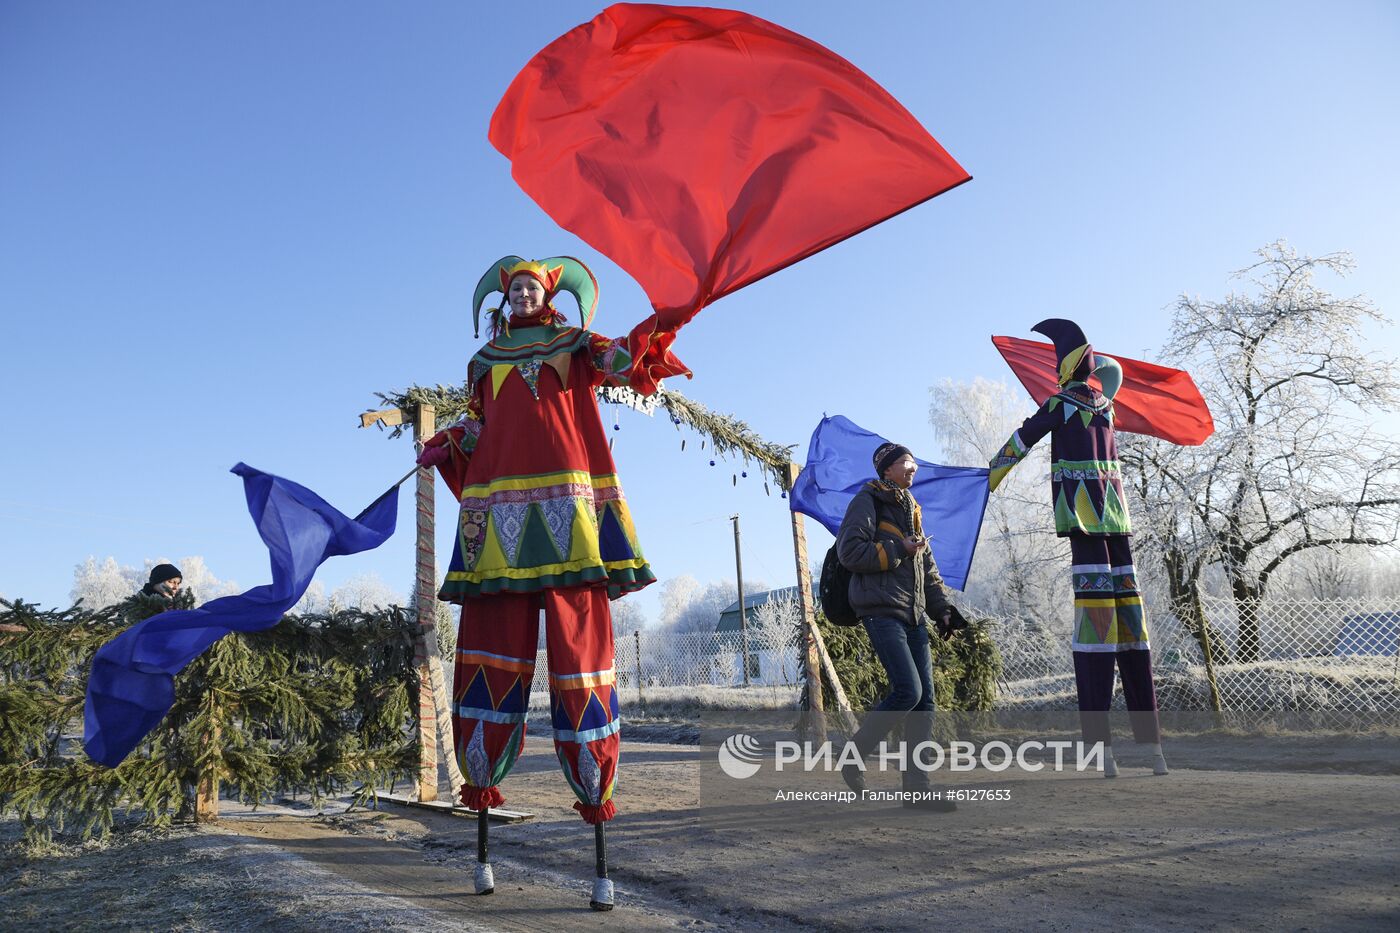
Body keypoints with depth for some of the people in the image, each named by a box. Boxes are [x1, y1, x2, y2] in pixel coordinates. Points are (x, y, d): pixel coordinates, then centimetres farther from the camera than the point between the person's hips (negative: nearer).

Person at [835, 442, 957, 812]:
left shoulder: (911, 508, 22)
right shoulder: (867, 501, -2)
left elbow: (927, 563, 26)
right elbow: (849, 552, -14)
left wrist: (941, 607, 17)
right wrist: (899, 549, -13)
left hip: (913, 614, 8)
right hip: (881, 611, -8)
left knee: (925, 698, 2)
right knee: (908, 691, -17)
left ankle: (917, 787, 7)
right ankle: (854, 753, 3)